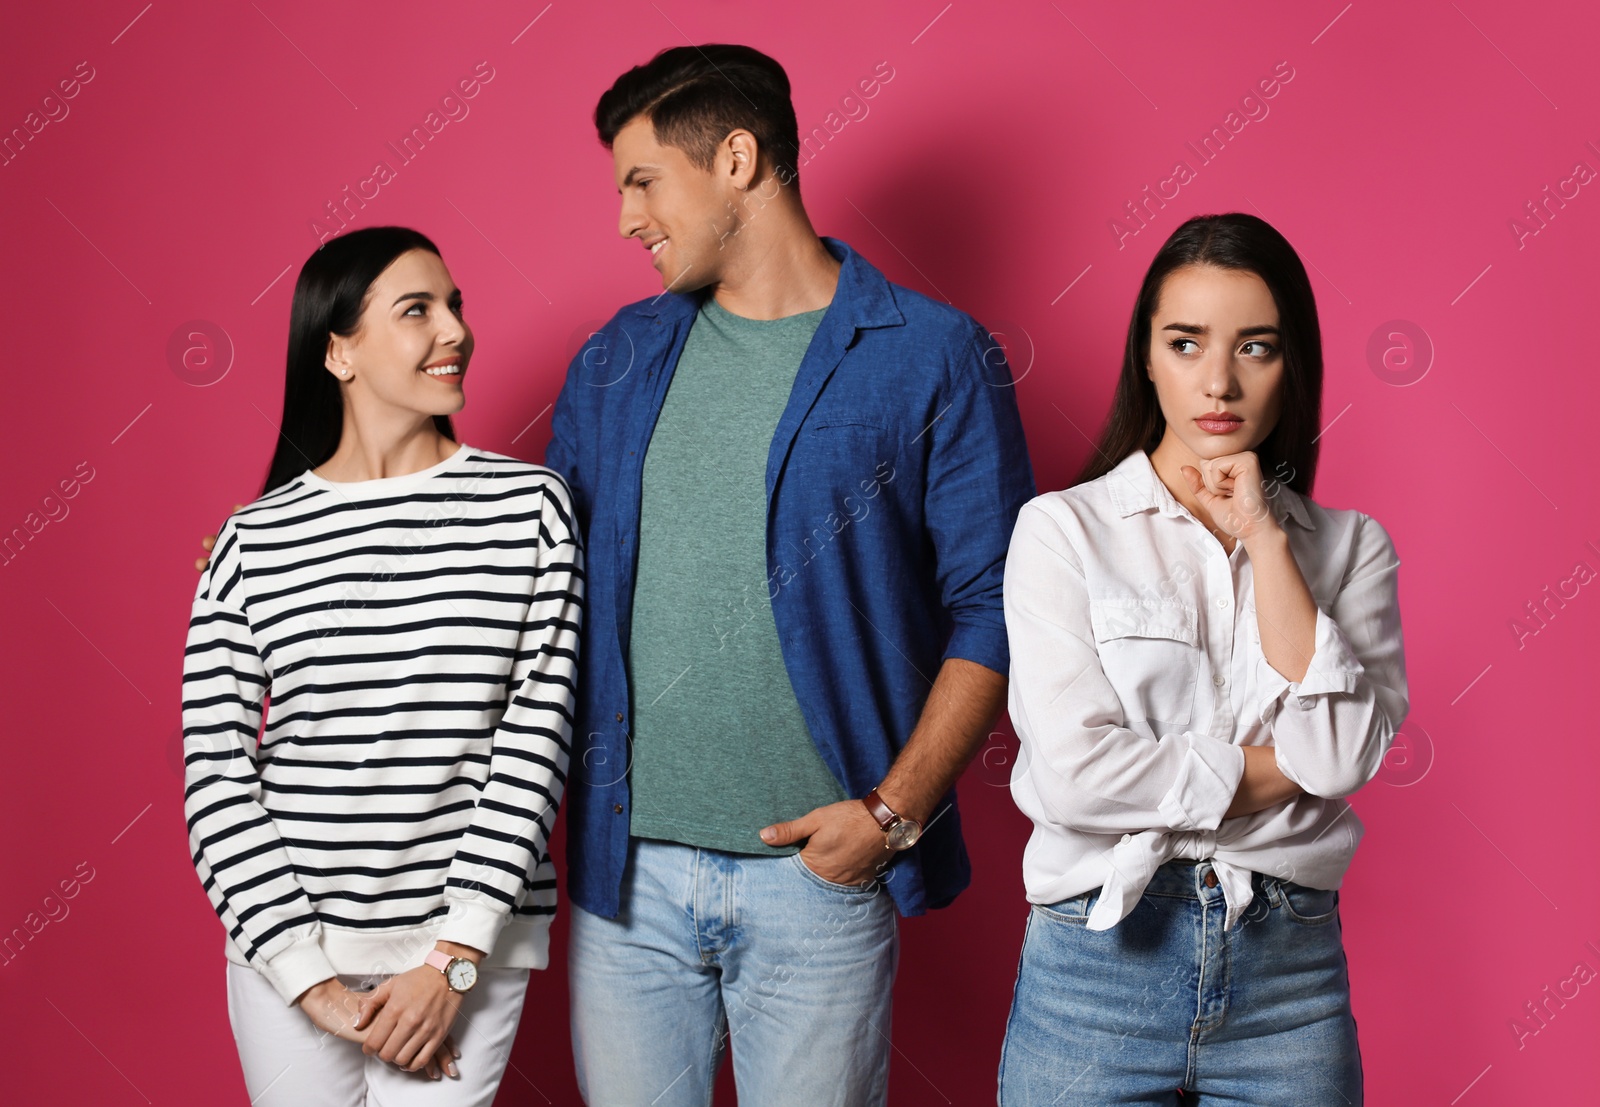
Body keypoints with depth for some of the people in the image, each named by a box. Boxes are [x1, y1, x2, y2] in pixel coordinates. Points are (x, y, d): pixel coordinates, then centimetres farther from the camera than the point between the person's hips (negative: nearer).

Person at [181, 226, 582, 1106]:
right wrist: (313, 981, -7)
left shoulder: (529, 504, -1)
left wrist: (452, 962, -9)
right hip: (287, 943, 1)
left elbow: (537, 734, -5)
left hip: (468, 945, -1)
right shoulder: (255, 540, 0)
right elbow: (214, 770, -1)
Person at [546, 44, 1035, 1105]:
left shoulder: (934, 357, -3)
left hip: (818, 870, -3)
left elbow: (992, 606, -4)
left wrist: (896, 810, -13)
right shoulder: (617, 360, 11)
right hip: (625, 865, 4)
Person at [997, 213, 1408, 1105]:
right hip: (1102, 956, -2)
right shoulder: (1064, 529, -3)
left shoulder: (1350, 546, 6)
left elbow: (1347, 753, -10)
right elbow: (1073, 771, -14)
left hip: (1291, 971, 2)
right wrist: (1276, 768, -7)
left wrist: (1266, 540, -8)